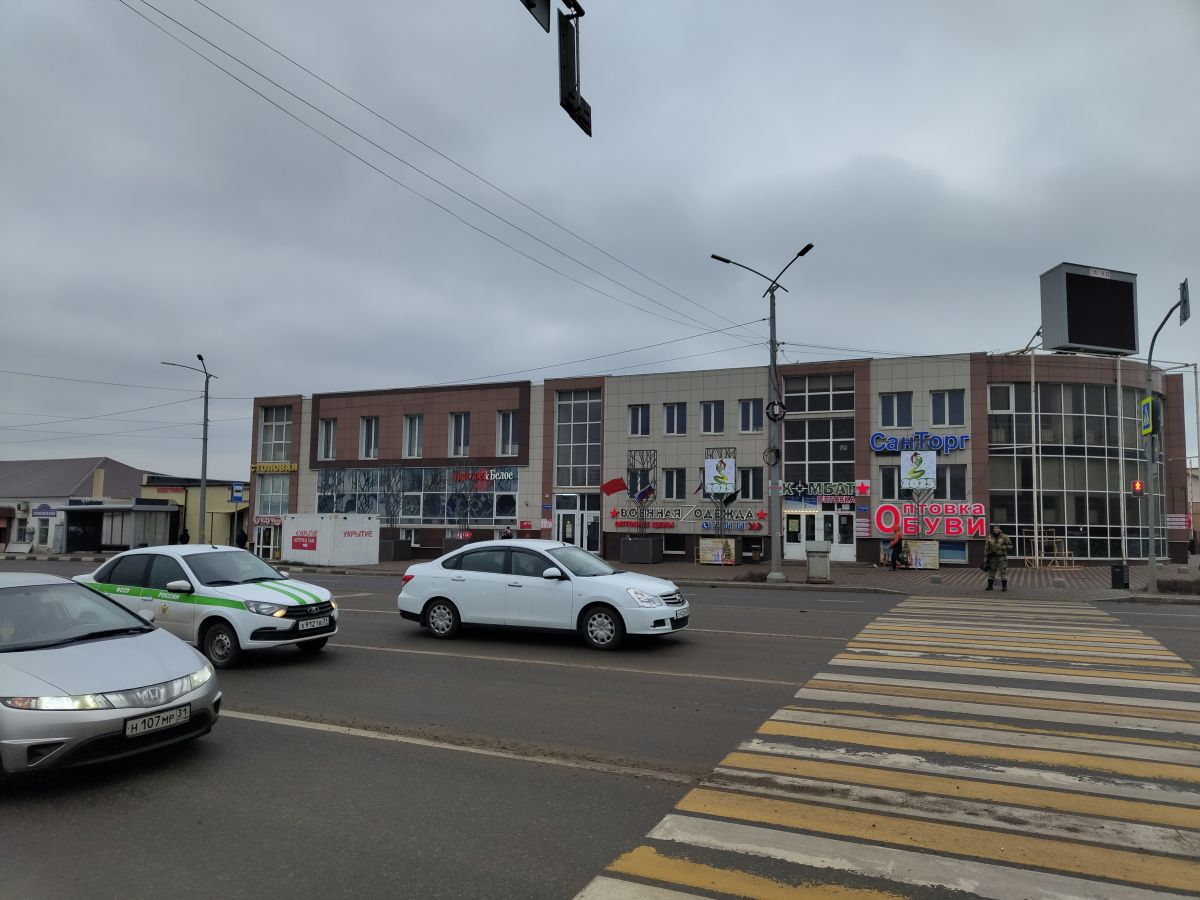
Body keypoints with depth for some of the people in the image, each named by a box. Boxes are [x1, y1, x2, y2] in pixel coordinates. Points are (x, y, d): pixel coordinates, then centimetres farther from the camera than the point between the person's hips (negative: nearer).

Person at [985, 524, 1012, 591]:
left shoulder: (1004, 537, -3)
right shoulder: (990, 537, 5)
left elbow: (1010, 546, -1)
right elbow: (986, 548, 10)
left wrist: (1002, 547, -17)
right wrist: (986, 557, 6)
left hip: (1002, 557, -3)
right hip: (992, 557, 3)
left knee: (1003, 571, -4)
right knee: (991, 571, 7)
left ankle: (1004, 586, 2)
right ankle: (990, 585, 14)